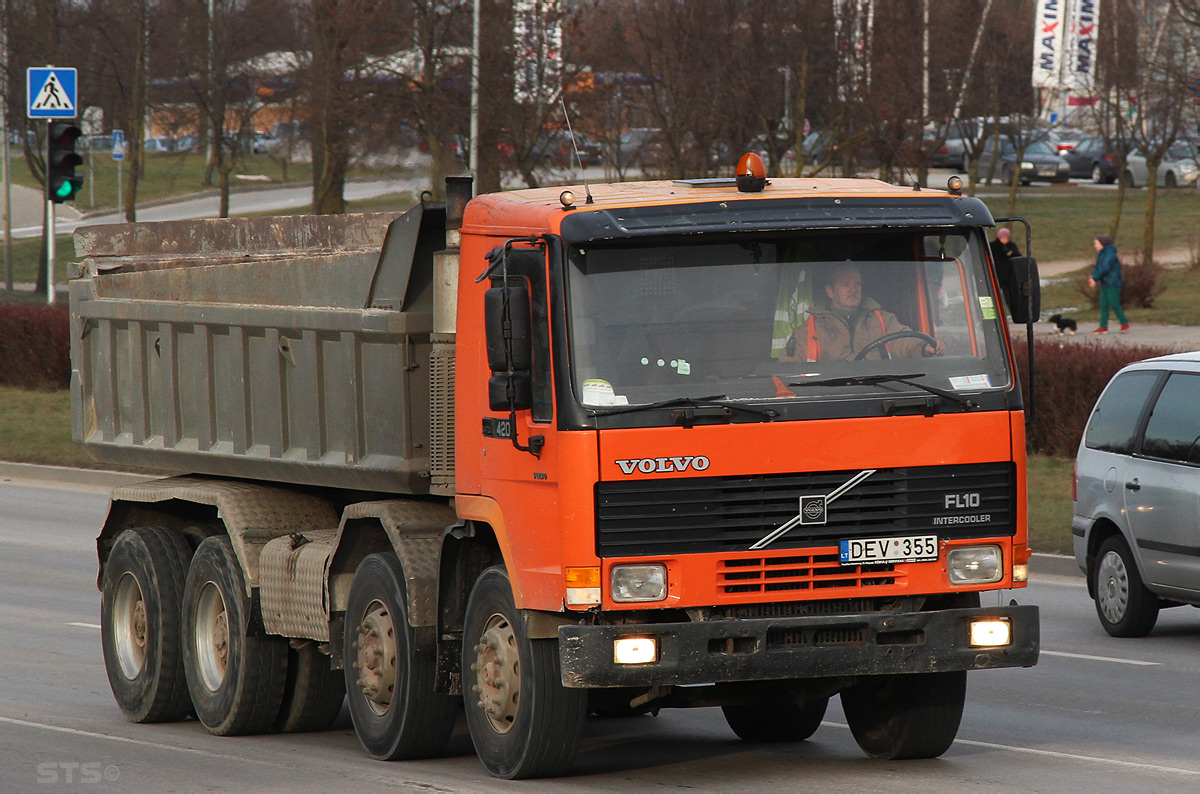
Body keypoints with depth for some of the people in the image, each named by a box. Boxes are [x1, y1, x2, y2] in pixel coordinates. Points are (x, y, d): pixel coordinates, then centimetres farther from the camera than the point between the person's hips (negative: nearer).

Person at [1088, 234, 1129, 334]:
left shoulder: (1110, 254, -16)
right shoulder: (1101, 254, 13)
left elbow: (1104, 268, -23)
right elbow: (1097, 267, 14)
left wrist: (1095, 279, -20)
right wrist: (1092, 276, -5)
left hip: (1113, 284, -9)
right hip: (1105, 283, 9)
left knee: (1114, 304, -7)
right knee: (1103, 304, 5)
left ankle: (1124, 324, 6)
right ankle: (1103, 327, 6)